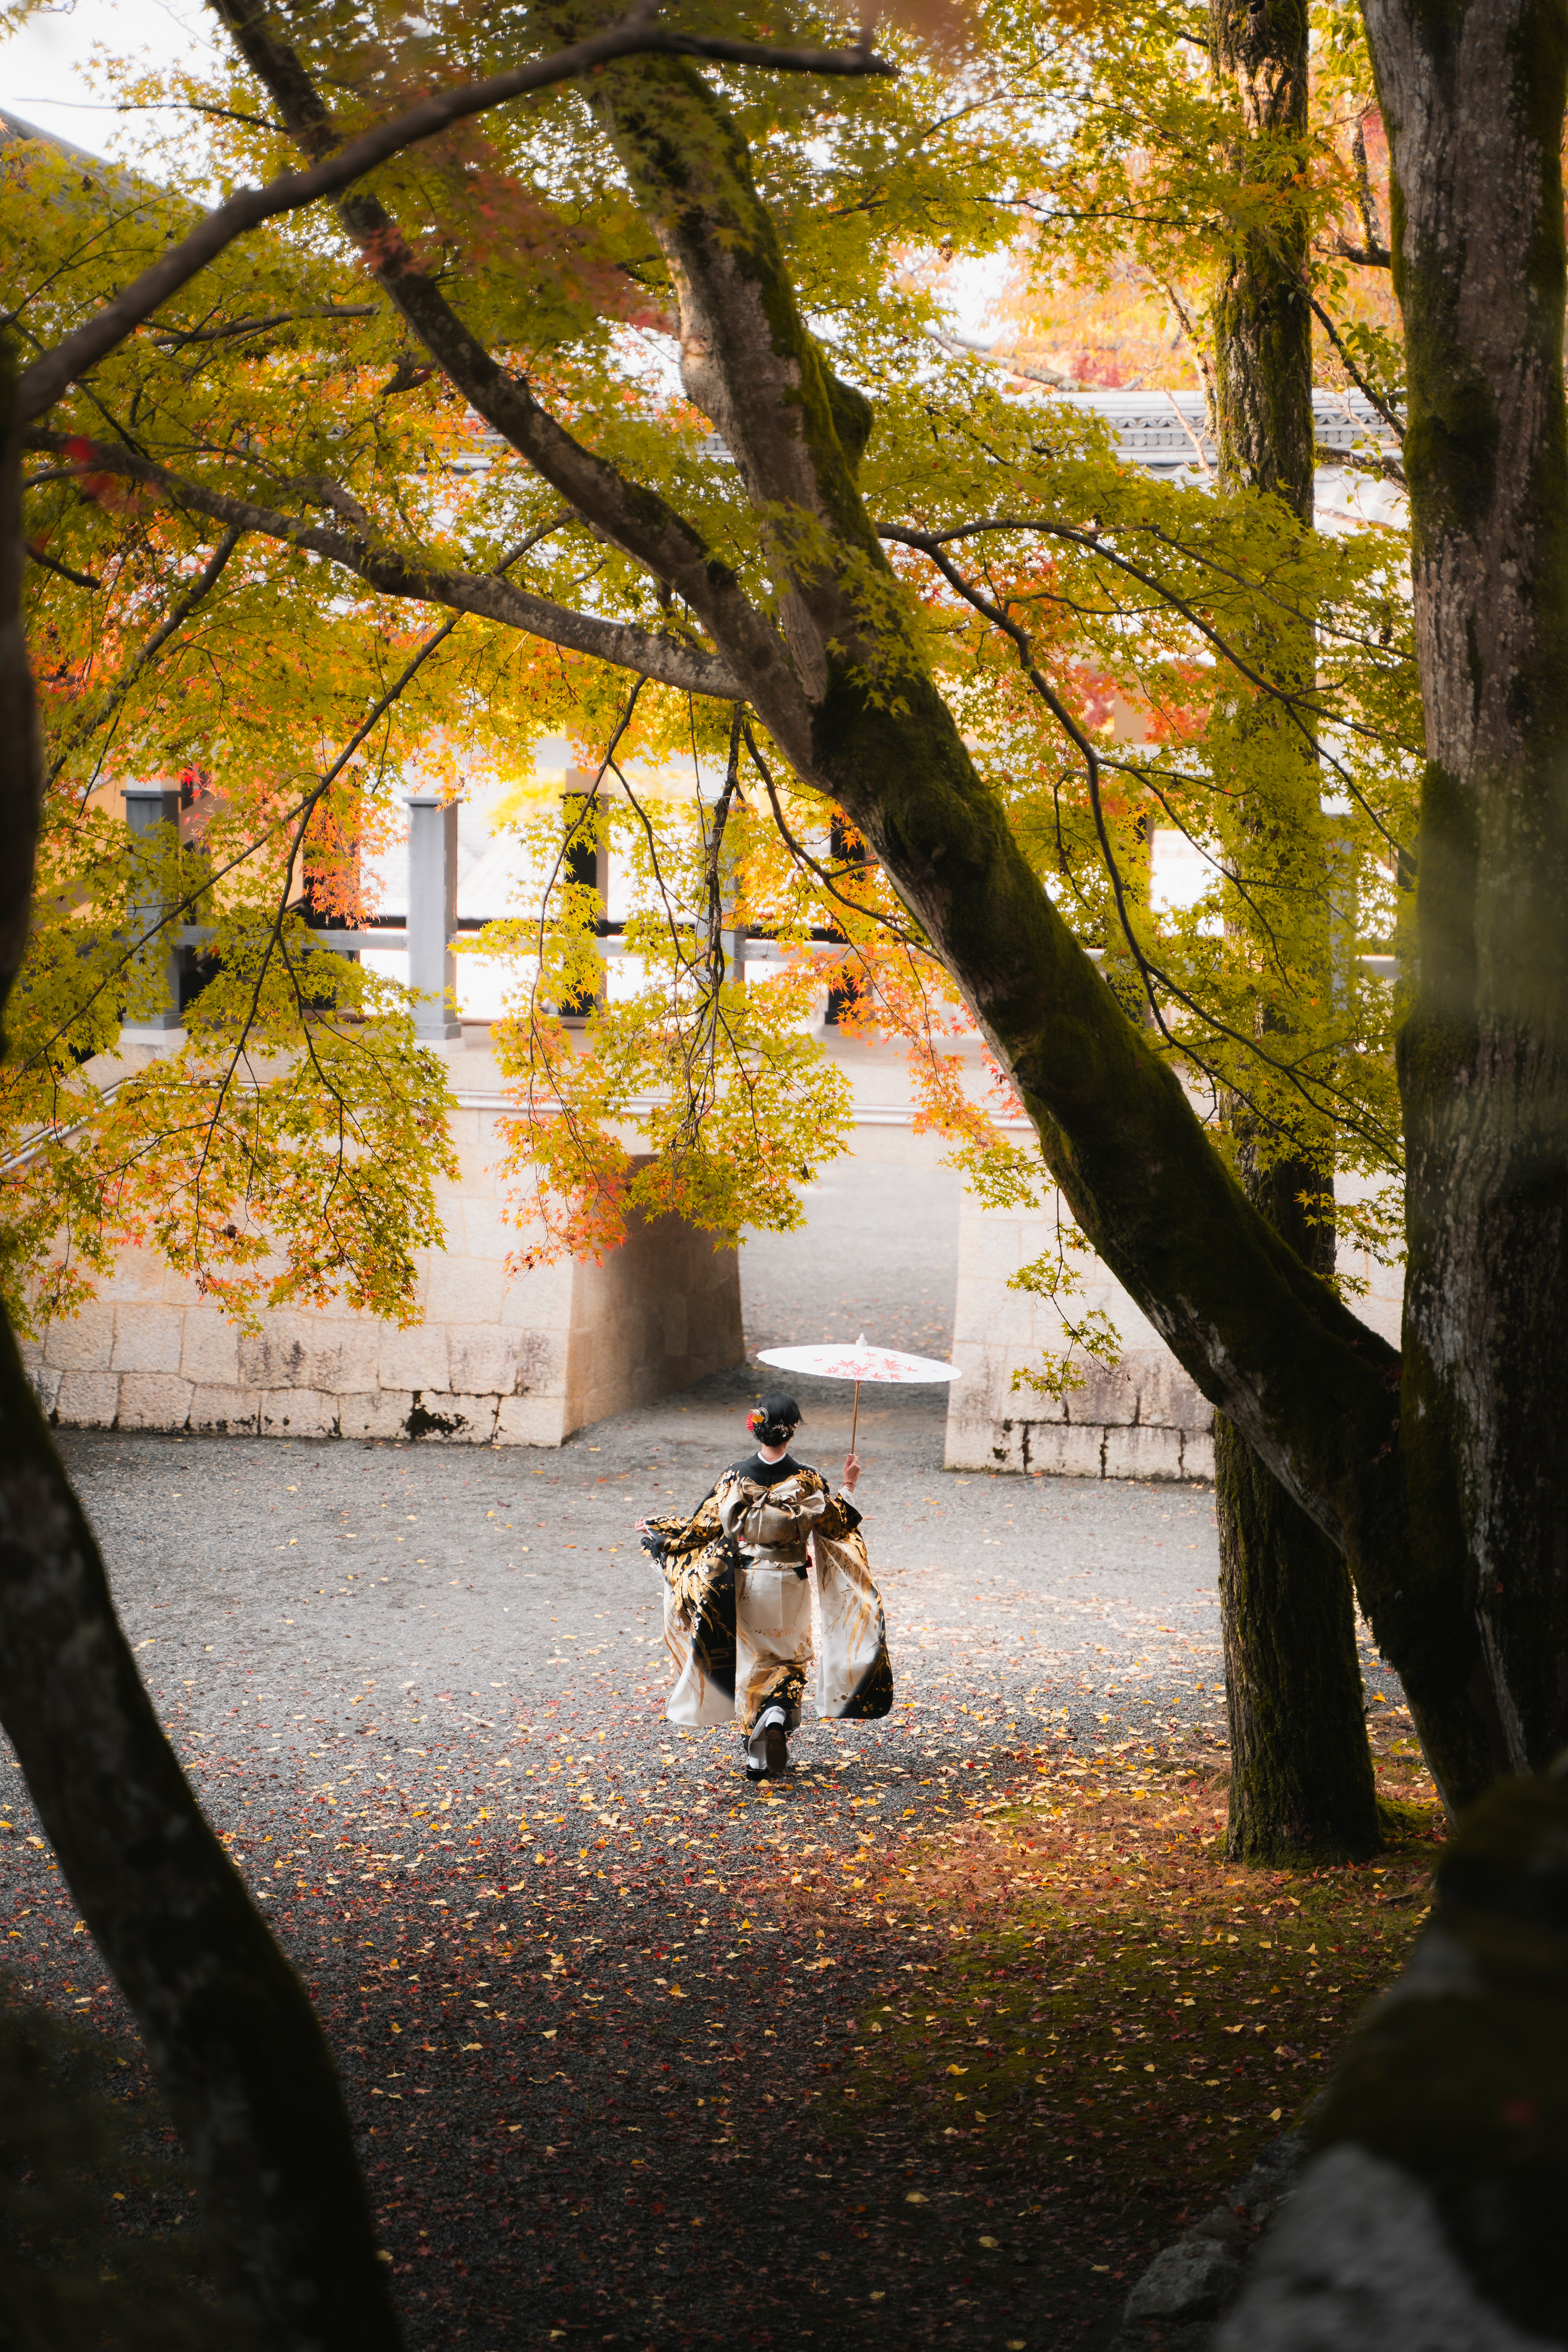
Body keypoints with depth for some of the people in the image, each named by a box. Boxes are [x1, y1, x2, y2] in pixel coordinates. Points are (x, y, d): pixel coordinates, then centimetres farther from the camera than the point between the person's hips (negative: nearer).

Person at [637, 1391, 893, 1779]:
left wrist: (654, 1530, 10)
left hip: (747, 1582, 1)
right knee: (790, 1659, 15)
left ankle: (757, 1758, 16)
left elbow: (705, 1525, -4)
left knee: (752, 1662, 14)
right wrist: (849, 1487, 10)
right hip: (790, 1586, -1)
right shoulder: (807, 1480, -12)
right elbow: (836, 1524, -2)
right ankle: (777, 1718, -15)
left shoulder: (737, 1477, -11)